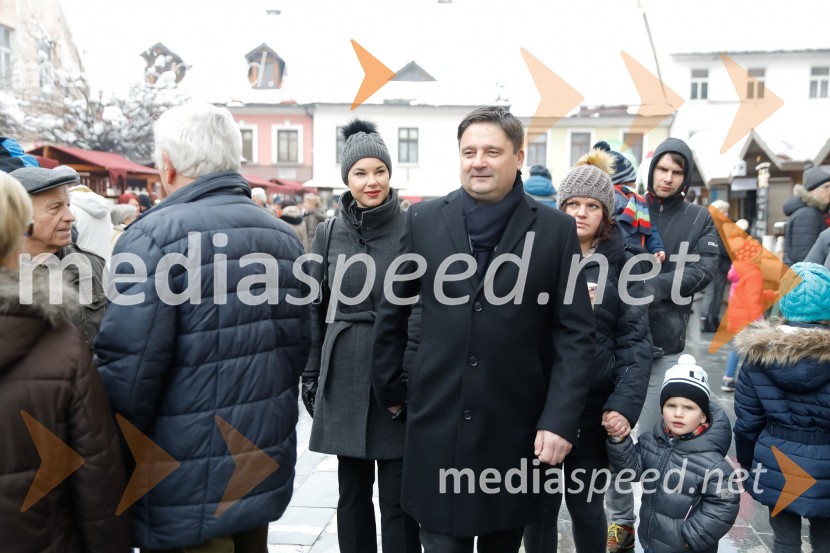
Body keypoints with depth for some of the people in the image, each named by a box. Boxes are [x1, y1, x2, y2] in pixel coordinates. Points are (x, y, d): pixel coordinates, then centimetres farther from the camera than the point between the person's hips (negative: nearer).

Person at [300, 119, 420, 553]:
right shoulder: (328, 235, 5)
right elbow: (313, 311, 9)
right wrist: (310, 378, 7)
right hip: (346, 376, 3)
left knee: (398, 499, 4)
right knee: (352, 493, 14)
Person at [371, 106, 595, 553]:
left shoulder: (556, 229, -2)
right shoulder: (424, 220, 2)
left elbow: (575, 333, -3)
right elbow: (392, 311, 9)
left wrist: (561, 418, -9)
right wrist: (389, 389, 11)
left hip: (516, 428, 0)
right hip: (437, 424, 1)